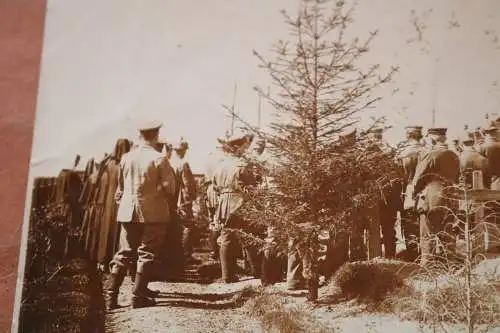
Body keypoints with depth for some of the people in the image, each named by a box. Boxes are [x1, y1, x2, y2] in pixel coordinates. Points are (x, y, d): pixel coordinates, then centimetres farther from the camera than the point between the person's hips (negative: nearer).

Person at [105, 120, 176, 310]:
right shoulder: (159, 159, -10)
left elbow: (120, 187, 11)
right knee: (147, 254, 4)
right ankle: (139, 297, 5)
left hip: (129, 212, 4)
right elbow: (170, 188, -10)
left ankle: (111, 296, 9)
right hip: (153, 213, -4)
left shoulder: (126, 158, 4)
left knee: (124, 253, 10)